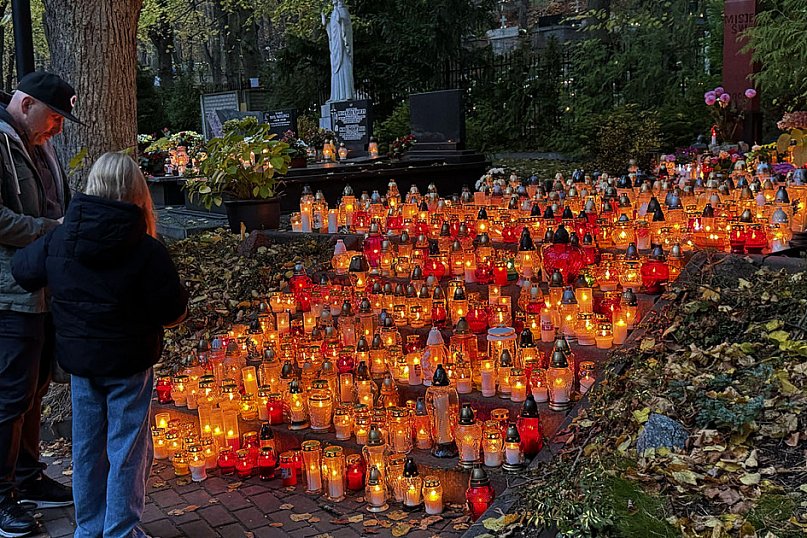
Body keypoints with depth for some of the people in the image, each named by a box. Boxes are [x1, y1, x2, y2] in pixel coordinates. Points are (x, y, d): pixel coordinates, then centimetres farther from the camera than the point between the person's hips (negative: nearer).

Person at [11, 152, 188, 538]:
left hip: (78, 360, 5)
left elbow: (22, 269, 12)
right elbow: (173, 312, -16)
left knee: (86, 446, 17)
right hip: (128, 363, -5)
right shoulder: (146, 250, -19)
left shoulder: (57, 240, -5)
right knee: (127, 449, 8)